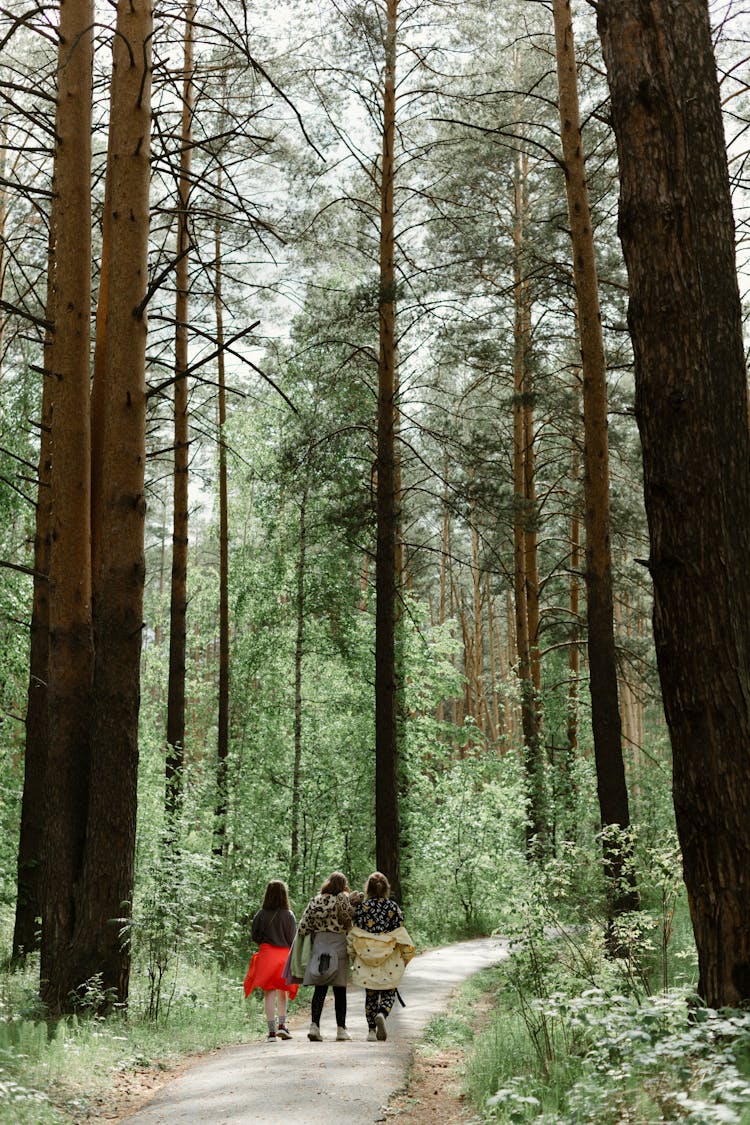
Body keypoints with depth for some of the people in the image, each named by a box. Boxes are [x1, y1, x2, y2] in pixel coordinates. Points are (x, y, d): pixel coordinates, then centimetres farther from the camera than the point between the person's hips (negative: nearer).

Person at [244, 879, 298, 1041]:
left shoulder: (261, 914, -4)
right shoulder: (289, 915, -6)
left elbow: (254, 936, 0)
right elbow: (293, 939, -4)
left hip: (266, 955, 0)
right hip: (284, 954, 0)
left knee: (269, 993, 4)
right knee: (282, 991, 16)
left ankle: (272, 1031, 1)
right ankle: (282, 1025, 5)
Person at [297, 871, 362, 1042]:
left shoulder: (315, 900, 6)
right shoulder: (343, 899, -6)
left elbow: (303, 928, 5)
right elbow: (350, 921, -11)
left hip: (319, 945, 3)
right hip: (339, 946, -3)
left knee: (320, 989, 5)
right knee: (340, 991, 6)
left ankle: (314, 1025, -9)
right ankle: (341, 1029, 9)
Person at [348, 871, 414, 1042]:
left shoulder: (361, 907, -2)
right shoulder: (394, 907, -2)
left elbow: (355, 935, -2)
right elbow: (399, 934, -3)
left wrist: (353, 957, 9)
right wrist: (405, 957, 8)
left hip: (366, 957, 1)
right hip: (389, 959, -1)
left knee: (370, 994, 12)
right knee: (389, 992, 9)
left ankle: (371, 1030, 8)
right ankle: (382, 1014, -19)